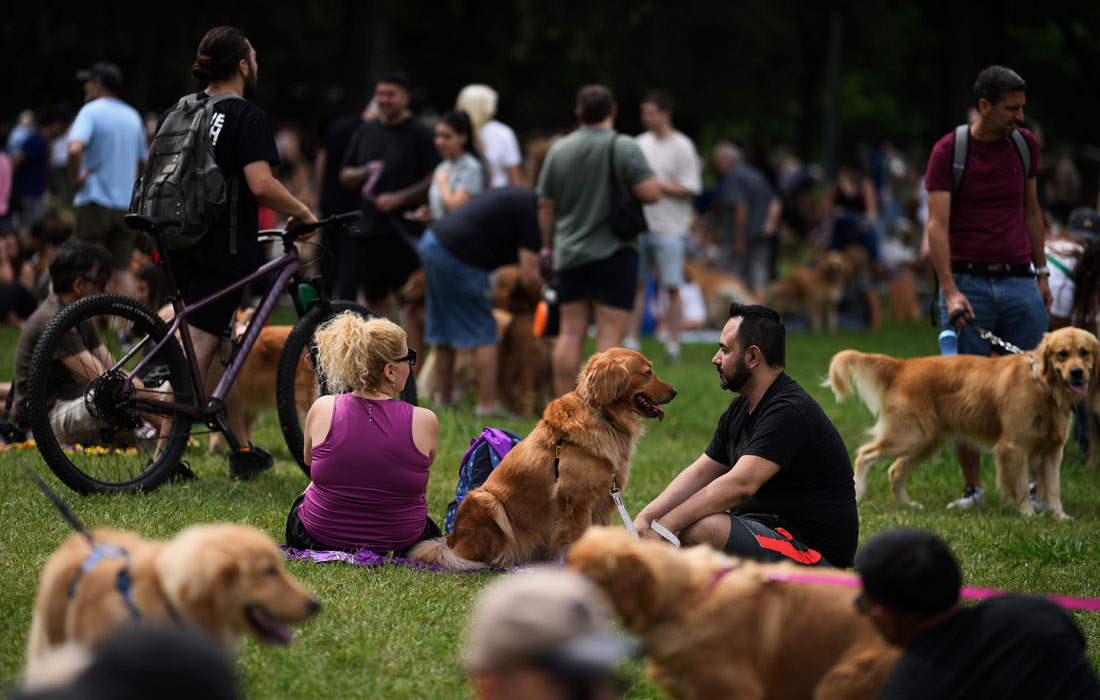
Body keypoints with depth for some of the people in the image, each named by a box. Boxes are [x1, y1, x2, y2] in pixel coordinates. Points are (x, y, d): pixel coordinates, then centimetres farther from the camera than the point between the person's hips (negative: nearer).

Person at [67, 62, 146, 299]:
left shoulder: (91, 112, -9)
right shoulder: (133, 116, 13)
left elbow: (75, 148, -27)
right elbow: (141, 162, 20)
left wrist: (75, 180, -14)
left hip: (96, 201, -6)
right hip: (126, 203, 6)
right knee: (122, 269, 5)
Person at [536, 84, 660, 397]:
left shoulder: (559, 150, 7)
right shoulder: (625, 148, -8)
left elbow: (546, 206, 10)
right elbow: (651, 193, -15)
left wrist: (547, 246, 21)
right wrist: (635, 181, 6)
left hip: (570, 254, 4)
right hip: (614, 253, -4)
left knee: (570, 333, 7)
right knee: (609, 334, -4)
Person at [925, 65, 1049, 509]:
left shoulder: (1025, 144, 8)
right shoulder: (948, 150, -5)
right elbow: (937, 225, -11)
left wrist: (1041, 272, 16)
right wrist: (950, 290, -20)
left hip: (1019, 281, 3)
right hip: (967, 283, -3)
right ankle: (972, 487, 9)